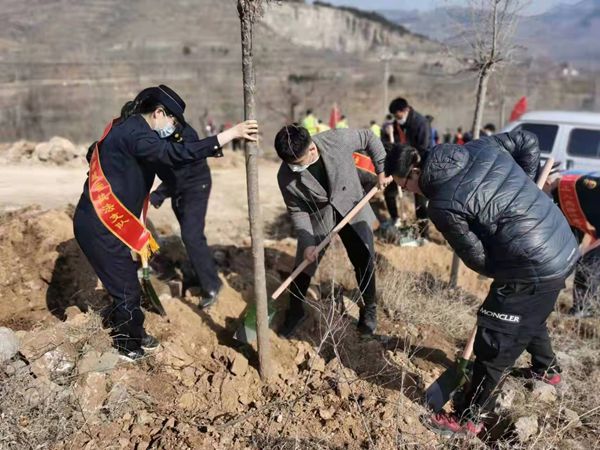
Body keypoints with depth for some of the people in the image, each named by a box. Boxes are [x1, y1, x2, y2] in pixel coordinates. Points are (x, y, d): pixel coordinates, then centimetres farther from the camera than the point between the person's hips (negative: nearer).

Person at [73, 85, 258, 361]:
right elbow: (178, 153, -34)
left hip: (102, 221, 10)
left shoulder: (126, 128, 13)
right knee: (126, 289, 2)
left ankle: (134, 336, 36)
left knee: (127, 283, 19)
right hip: (100, 226, -10)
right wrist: (230, 134, -35)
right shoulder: (135, 133, -20)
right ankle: (128, 348, 22)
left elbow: (93, 153, 25)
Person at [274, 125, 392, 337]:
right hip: (316, 218, 0)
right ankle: (295, 311, 27)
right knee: (304, 264, 2)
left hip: (352, 209, 0)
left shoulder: (337, 140, -28)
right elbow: (297, 211, -13)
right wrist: (307, 242, -21)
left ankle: (369, 309, 27)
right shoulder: (286, 176, -25)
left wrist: (381, 169, -11)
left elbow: (368, 137, -9)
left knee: (365, 261, 3)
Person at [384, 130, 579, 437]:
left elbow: (477, 259, -14)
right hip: (564, 246, 9)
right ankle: (547, 369, 59)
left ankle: (468, 418, 20)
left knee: (494, 343, 4)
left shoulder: (443, 206, -20)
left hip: (533, 268, -9)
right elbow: (527, 142, 14)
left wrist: (501, 272, 7)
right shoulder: (479, 147, 1)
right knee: (530, 315, 33)